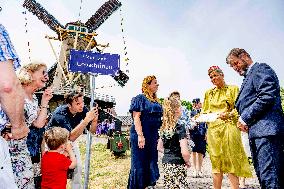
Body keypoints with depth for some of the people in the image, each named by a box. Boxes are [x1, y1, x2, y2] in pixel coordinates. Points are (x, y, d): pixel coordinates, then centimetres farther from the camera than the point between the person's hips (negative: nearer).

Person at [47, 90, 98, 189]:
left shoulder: (83, 109, -23)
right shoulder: (60, 113, -35)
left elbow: (92, 130, -17)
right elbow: (71, 137, -45)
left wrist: (94, 120, -37)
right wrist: (86, 119, -51)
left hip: (70, 139, 4)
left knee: (78, 166, 2)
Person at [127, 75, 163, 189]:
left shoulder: (156, 101, 17)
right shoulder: (140, 98, -5)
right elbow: (136, 117, -14)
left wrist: (160, 136, 16)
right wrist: (140, 135, -23)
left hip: (154, 136, 8)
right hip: (141, 135, -8)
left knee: (152, 163, 14)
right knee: (140, 164, -1)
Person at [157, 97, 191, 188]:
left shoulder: (164, 128, 4)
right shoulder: (180, 128, -17)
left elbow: (159, 148, 14)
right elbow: (184, 152, -23)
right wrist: (187, 162, -5)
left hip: (166, 162, 7)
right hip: (177, 165, -7)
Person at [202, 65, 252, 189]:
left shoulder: (233, 89, 6)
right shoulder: (208, 93, 18)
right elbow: (204, 112, 19)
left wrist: (228, 114, -19)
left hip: (228, 127, -4)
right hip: (213, 129, 4)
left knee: (230, 161, -7)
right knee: (216, 162, 6)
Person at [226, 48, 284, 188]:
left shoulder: (260, 68, 0)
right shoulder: (248, 77, 27)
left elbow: (267, 96, -16)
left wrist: (245, 118, -13)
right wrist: (243, 119, 6)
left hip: (266, 129, -10)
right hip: (256, 132, 10)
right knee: (263, 177, 11)